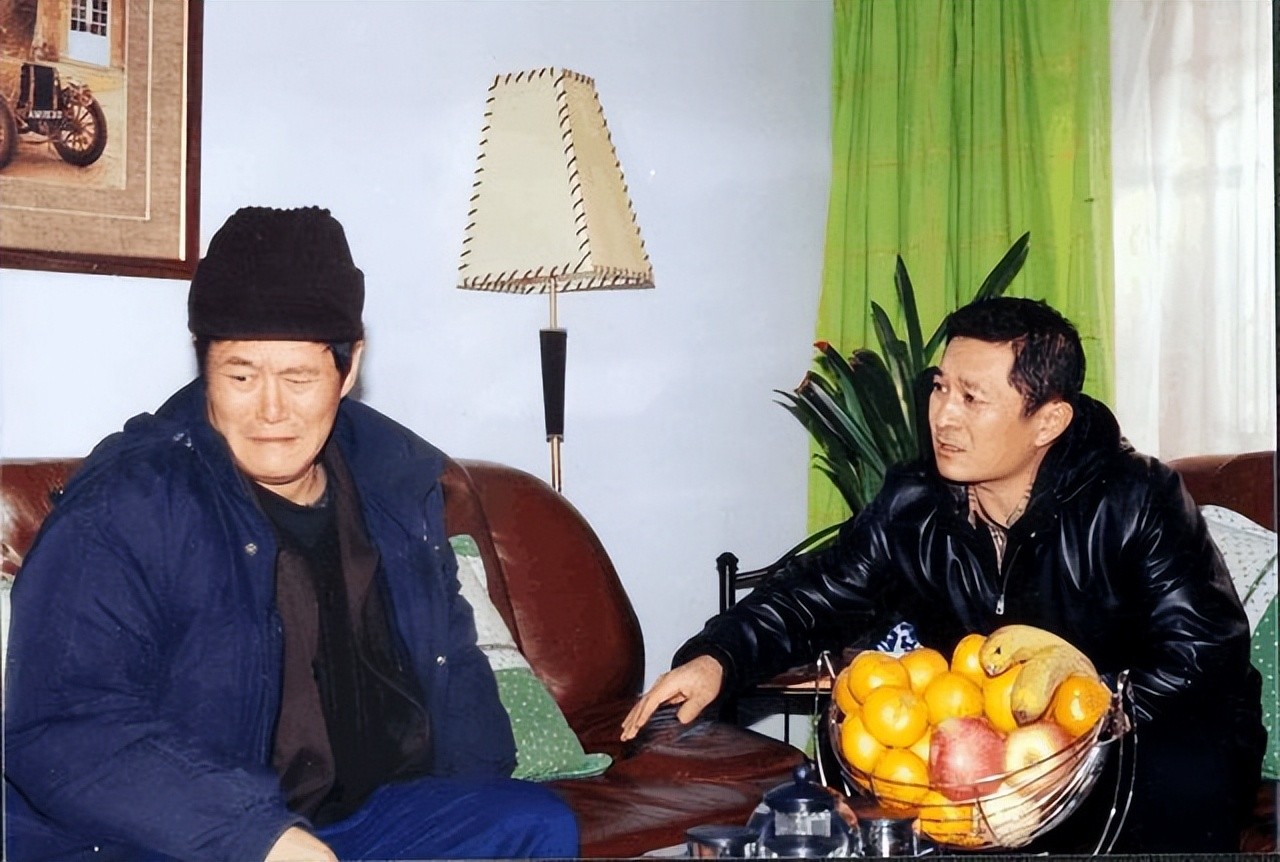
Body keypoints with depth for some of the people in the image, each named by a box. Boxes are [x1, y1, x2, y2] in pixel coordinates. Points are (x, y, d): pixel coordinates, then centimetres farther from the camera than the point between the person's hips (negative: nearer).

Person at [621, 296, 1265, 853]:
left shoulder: (1135, 501, -15)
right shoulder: (910, 509, -3)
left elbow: (1205, 646, -19)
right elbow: (813, 597, 1)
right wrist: (717, 658, -18)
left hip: (1144, 733, -3)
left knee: (1182, 779, -35)